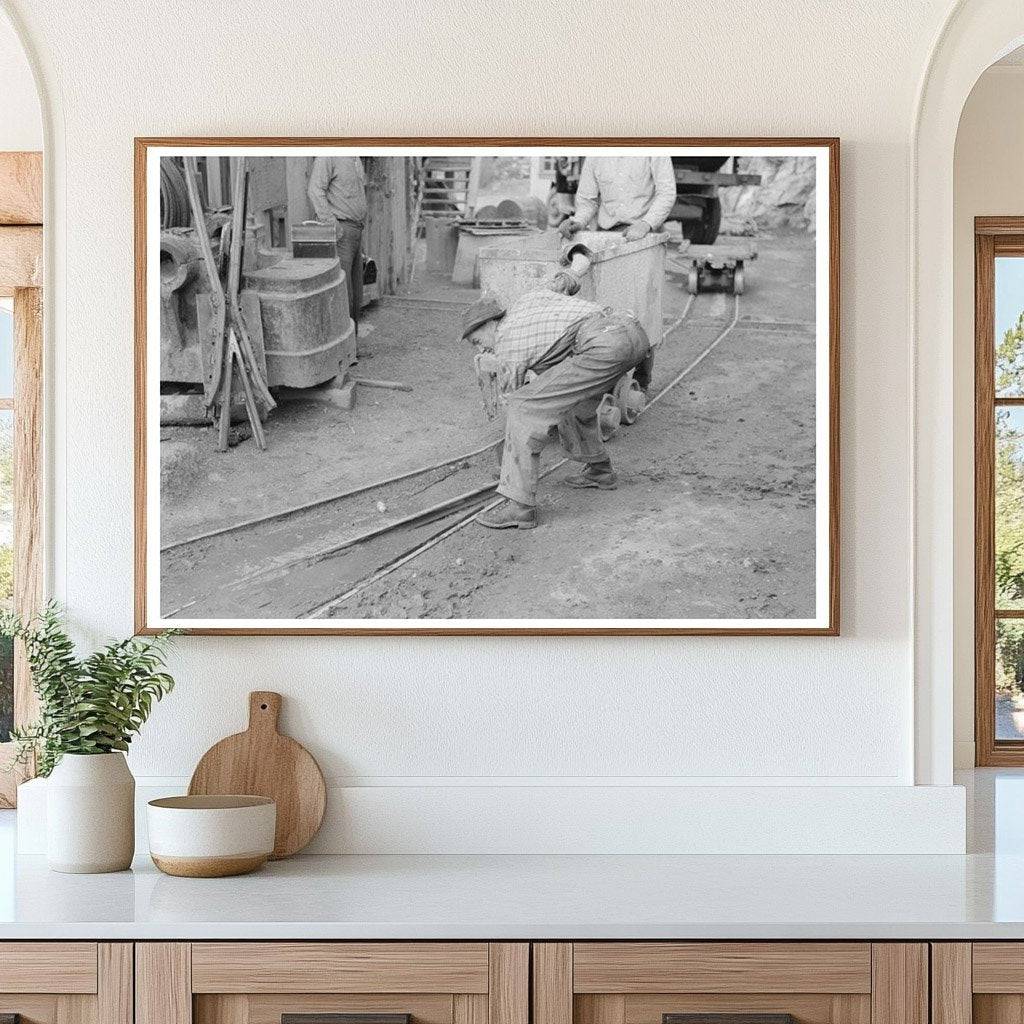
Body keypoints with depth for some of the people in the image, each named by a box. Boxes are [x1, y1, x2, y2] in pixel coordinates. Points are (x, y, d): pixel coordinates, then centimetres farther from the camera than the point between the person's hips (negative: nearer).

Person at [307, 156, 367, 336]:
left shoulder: (355, 159, 18)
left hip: (354, 233, 9)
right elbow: (315, 191, -20)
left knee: (355, 296, 10)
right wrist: (333, 225, -25)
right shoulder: (327, 156, -10)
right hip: (338, 232, -9)